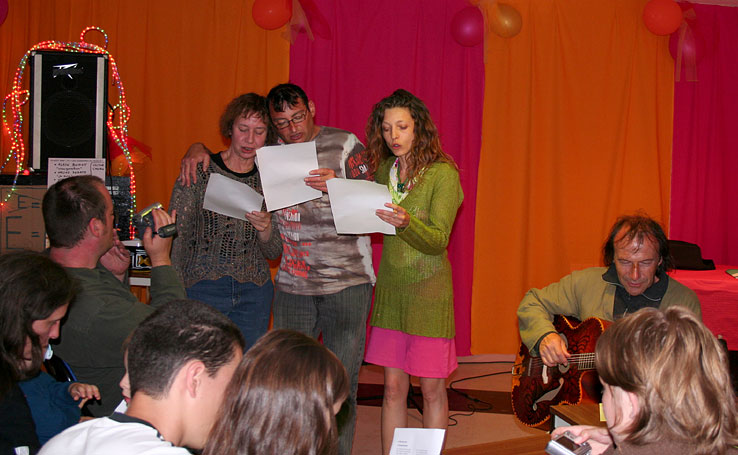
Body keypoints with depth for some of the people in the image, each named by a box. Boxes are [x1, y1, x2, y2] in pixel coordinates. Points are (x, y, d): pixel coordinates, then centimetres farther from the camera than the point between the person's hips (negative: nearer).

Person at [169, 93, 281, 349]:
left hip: (254, 292, 3)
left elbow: (273, 253, 9)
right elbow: (176, 236, -3)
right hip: (202, 287, -3)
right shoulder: (200, 171, -2)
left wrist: (265, 228, -12)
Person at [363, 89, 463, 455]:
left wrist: (406, 222, -34)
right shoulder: (384, 171, 7)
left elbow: (438, 240, -16)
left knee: (431, 389, 2)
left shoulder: (443, 173, -10)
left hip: (428, 288, -4)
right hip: (390, 287, 5)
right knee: (393, 387, 7)